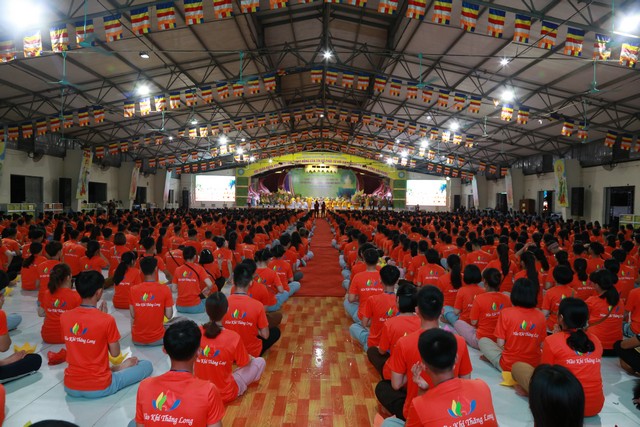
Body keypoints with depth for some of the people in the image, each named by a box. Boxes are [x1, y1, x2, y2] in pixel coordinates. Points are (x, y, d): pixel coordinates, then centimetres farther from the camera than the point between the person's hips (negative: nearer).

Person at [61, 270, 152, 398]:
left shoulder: (64, 317, -5)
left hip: (70, 387, 5)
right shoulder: (107, 320, -19)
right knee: (147, 365, 9)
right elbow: (115, 353, -5)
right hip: (99, 388, -4)